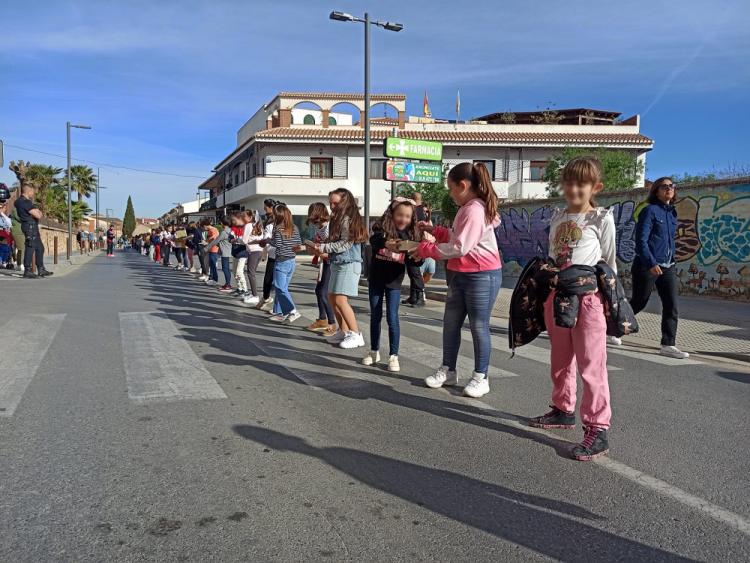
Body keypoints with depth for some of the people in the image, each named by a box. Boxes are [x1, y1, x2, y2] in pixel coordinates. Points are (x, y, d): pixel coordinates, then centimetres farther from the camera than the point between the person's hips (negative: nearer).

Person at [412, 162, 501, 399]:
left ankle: (480, 378, 13)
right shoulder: (466, 208, 14)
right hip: (460, 274, 10)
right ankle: (447, 370, 25)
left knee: (478, 326, 1)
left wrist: (425, 249, -14)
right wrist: (434, 231, 12)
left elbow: (460, 247, -22)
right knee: (450, 323, 13)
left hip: (482, 275, -10)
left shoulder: (475, 210, -19)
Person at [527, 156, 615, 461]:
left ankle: (597, 430, -4)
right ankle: (563, 410, 34)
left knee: (590, 365, -7)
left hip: (587, 297, -6)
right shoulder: (557, 217, 14)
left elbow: (609, 262, 2)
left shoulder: (602, 218, -1)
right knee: (560, 361, 17)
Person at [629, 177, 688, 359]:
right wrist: (651, 263, -23)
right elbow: (641, 240, -15)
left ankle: (668, 345, 2)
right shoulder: (650, 210, -9)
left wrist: (672, 263, 16)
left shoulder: (672, 213, 12)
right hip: (647, 266, -6)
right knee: (638, 303, 5)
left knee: (671, 305, -2)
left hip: (668, 267, 7)